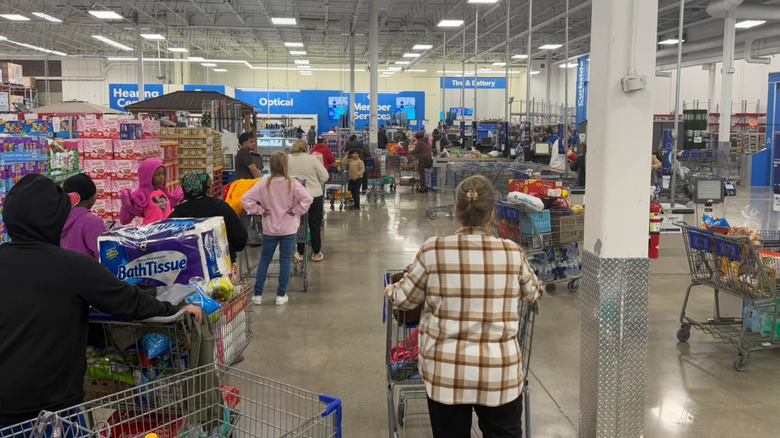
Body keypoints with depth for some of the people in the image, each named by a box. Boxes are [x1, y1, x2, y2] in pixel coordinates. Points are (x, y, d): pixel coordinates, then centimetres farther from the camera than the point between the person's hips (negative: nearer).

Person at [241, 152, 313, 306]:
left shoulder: (264, 183, -8)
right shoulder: (292, 184, -12)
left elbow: (245, 200, -11)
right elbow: (307, 199, -22)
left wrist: (260, 211, -2)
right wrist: (295, 211, -9)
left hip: (269, 229, 1)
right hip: (289, 230, -1)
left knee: (264, 260, 13)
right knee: (285, 260, 8)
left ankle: (258, 295, 16)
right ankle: (281, 295, 11)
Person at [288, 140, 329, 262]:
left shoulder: (287, 160, -4)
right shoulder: (312, 159, -8)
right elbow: (324, 176, -7)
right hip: (314, 196, -1)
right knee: (315, 225, 10)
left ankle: (300, 253, 21)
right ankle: (316, 253, 18)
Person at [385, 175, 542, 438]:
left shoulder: (433, 251, -10)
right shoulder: (512, 253, -6)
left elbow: (405, 299, 4)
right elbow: (532, 294, 14)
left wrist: (391, 291, 27)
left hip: (446, 371, 0)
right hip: (500, 371, 1)